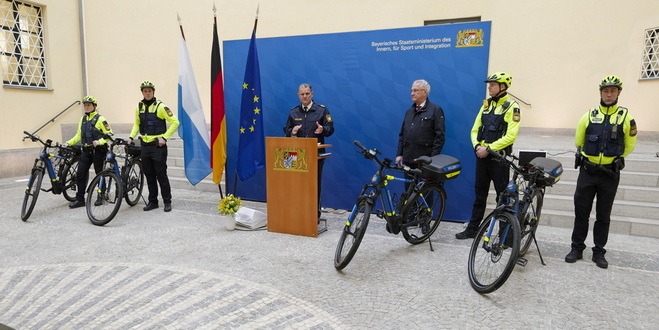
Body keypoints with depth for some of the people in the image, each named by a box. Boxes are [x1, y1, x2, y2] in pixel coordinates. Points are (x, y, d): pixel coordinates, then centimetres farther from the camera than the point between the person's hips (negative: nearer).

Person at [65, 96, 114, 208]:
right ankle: (79, 199, 9)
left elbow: (109, 134, -10)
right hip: (86, 151, 6)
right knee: (80, 174, 2)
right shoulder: (83, 119, 14)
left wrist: (99, 141, -22)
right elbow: (79, 135, 19)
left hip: (98, 150, -6)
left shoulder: (100, 119, -6)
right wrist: (68, 143, 9)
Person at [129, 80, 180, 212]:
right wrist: (131, 137, 5)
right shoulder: (139, 107, 8)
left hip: (158, 145, -5)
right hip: (145, 145, 6)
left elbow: (175, 122, -10)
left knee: (161, 175, -2)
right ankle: (152, 201, 20)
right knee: (149, 175, 10)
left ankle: (167, 201, 9)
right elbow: (137, 124, 20)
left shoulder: (160, 106, -9)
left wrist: (164, 137, -14)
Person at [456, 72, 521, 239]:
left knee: (503, 195, 4)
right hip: (482, 155, 6)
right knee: (480, 193, 12)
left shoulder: (511, 106, -8)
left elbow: (510, 136, -17)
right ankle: (472, 228, 20)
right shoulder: (486, 104, 11)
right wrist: (477, 146, -7)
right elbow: (475, 129, 10)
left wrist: (489, 149, -19)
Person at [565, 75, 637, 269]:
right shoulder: (589, 116, 1)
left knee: (603, 215, 8)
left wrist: (614, 159, 14)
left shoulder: (625, 117, -1)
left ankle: (599, 252, 19)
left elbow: (629, 145, 10)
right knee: (581, 212, 6)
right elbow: (578, 141, 13)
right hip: (587, 172, 1)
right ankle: (577, 248, 17)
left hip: (610, 174, 0)